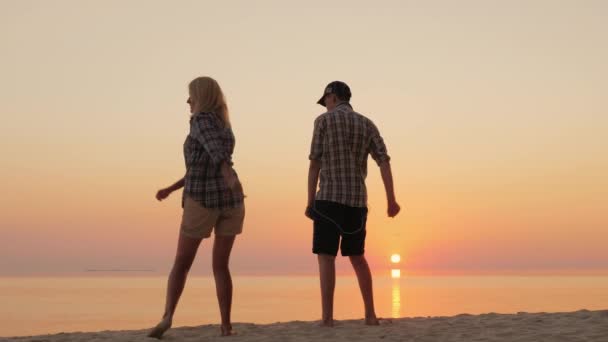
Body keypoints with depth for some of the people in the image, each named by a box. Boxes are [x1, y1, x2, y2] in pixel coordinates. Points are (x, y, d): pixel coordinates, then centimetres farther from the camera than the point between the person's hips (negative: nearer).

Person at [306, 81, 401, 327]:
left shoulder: (324, 120, 1)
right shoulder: (367, 125, 13)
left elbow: (315, 163, -4)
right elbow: (384, 162, 1)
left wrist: (310, 202, -1)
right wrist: (391, 200, -2)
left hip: (329, 198, -5)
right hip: (357, 201, 5)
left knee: (326, 258, -4)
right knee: (357, 257, 16)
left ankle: (327, 318, -12)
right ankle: (370, 314, 15)